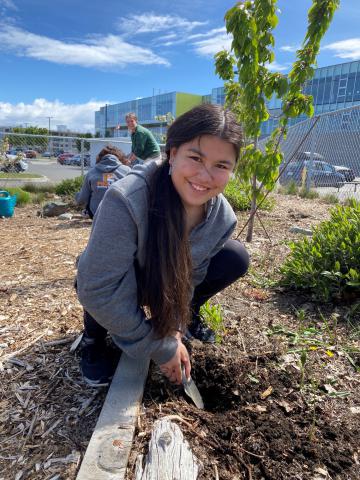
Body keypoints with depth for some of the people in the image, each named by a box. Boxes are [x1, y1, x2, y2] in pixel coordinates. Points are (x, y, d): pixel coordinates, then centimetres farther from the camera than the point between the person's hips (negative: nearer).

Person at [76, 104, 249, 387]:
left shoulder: (223, 218, -21)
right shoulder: (125, 200, -39)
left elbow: (187, 278, -8)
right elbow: (100, 290, -35)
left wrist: (174, 331, -16)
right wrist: (160, 347, -28)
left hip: (162, 283, 5)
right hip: (112, 280, -4)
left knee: (236, 259, -11)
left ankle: (189, 316, 15)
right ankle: (95, 336, -3)